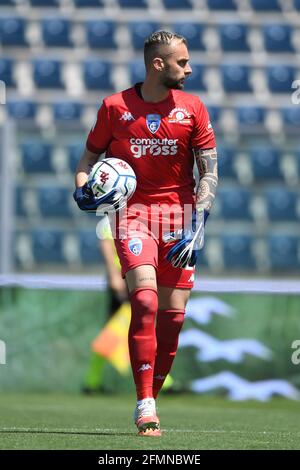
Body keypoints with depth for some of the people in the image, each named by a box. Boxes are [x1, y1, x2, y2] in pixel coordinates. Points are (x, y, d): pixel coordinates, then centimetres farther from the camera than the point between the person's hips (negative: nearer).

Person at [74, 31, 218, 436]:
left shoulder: (193, 108, 2)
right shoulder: (115, 107, -1)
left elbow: (209, 172, 1)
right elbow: (90, 155, 12)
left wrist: (197, 227, -9)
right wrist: (83, 190, -9)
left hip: (179, 215, 2)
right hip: (132, 210, -2)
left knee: (174, 313, -2)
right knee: (145, 299, -21)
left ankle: (151, 400, 15)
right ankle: (144, 407, -21)